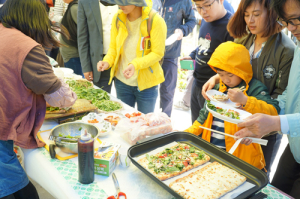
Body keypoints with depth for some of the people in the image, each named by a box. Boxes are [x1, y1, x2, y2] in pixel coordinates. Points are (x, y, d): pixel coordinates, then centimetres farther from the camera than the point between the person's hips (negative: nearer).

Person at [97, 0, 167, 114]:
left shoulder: (155, 21, -16)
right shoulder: (118, 18, -2)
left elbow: (157, 53, -14)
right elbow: (113, 47, 6)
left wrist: (135, 64, -28)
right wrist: (107, 61, -14)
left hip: (146, 84, -3)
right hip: (122, 82, 4)